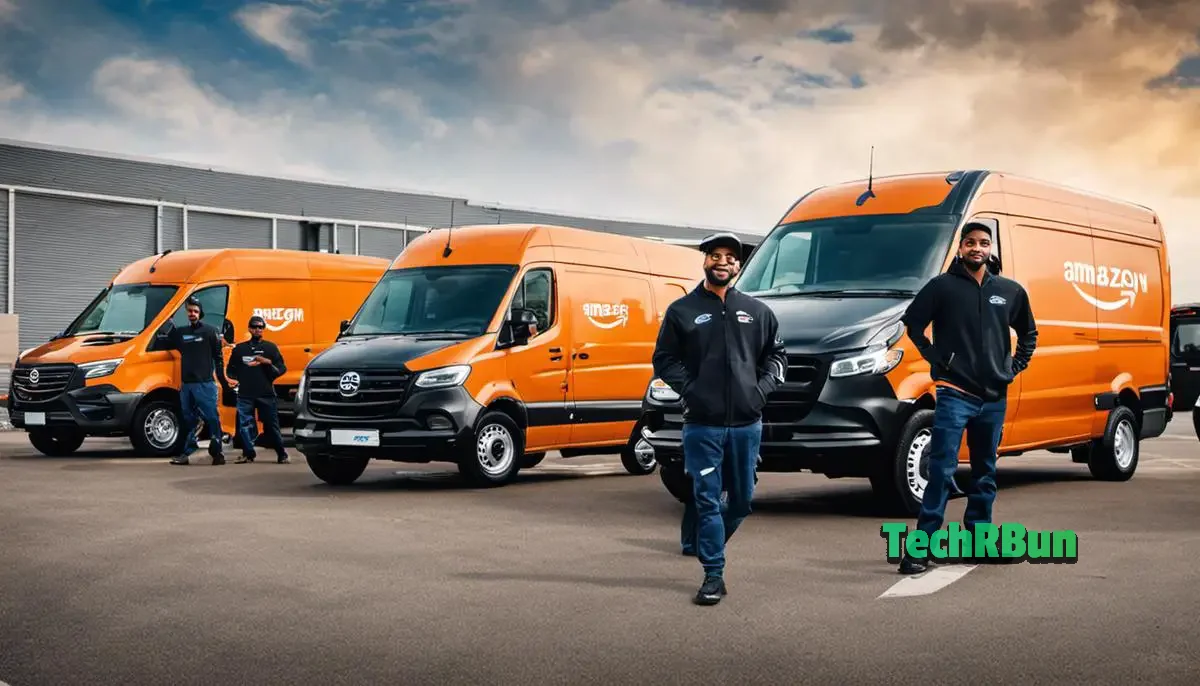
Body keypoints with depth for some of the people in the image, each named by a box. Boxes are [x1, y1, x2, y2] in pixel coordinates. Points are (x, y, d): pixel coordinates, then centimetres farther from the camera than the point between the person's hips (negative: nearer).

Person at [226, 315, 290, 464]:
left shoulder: (270, 347, 10)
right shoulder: (240, 348, 14)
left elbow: (282, 368, 6)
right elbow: (230, 371, 16)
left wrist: (268, 362, -11)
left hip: (266, 394, -2)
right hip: (245, 394, 2)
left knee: (271, 425, -2)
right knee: (245, 424, -2)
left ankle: (282, 455, 4)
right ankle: (248, 453, 9)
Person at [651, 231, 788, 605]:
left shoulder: (757, 311, 11)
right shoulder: (682, 310, 3)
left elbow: (777, 354, 17)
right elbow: (664, 359, 4)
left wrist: (764, 387, 1)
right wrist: (688, 388, -9)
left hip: (747, 424, 3)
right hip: (702, 424, -3)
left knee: (742, 498, 12)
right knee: (707, 499, -4)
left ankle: (703, 542, 37)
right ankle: (713, 575, 2)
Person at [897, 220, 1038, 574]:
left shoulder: (1010, 291, 10)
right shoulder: (942, 286, -2)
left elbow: (1028, 332, 22)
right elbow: (913, 322, -1)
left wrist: (1016, 366, 10)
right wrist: (934, 357, -7)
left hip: (994, 397, 5)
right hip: (954, 394, -5)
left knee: (985, 472, 13)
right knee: (942, 470, -11)